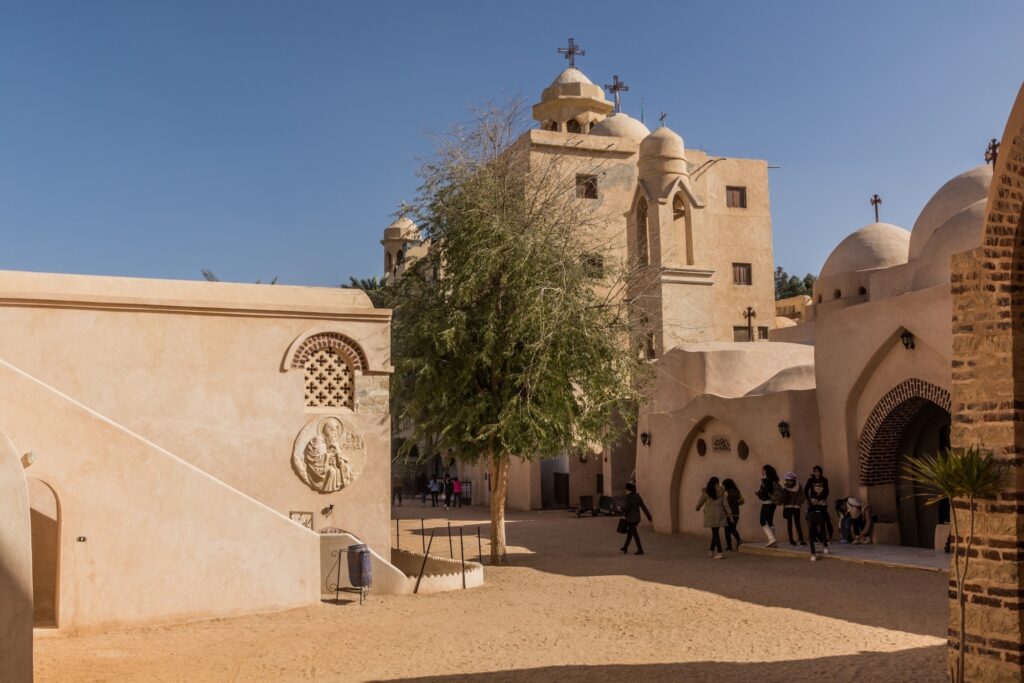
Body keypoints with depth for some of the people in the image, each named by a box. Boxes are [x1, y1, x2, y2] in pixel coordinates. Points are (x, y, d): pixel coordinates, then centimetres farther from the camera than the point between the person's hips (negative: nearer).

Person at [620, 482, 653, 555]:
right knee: (630, 532, 20)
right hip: (637, 518, 8)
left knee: (635, 534, -5)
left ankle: (640, 550, -8)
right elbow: (643, 507, 6)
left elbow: (626, 508, -20)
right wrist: (649, 516, 7)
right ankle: (625, 548, 30)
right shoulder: (637, 496, 7)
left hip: (630, 518, -8)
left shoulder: (628, 497, -13)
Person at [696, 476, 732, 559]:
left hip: (710, 514, -2)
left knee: (715, 532, -1)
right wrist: (729, 513, 3)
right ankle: (711, 551, 23)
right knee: (715, 532, 14)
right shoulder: (721, 491, 0)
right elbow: (725, 503, -1)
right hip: (719, 514, 2)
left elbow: (701, 502, 7)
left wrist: (697, 508, 27)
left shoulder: (706, 492, -3)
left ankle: (720, 552, -9)